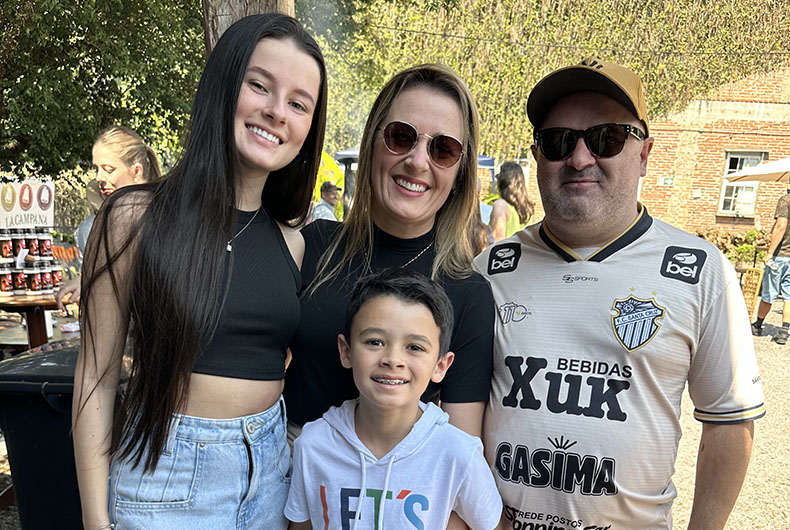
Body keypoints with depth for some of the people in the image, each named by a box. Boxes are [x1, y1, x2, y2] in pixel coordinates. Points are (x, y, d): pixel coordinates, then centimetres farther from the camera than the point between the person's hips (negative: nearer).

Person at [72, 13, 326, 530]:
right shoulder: (137, 217, -12)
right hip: (167, 473, -3)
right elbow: (96, 376, -8)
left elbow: (285, 365, 9)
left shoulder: (292, 242, 0)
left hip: (270, 464, 4)